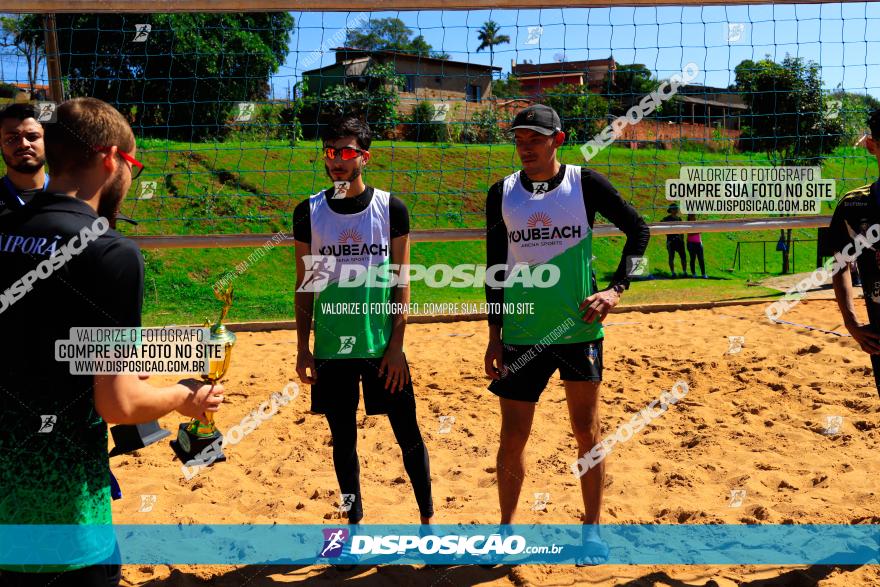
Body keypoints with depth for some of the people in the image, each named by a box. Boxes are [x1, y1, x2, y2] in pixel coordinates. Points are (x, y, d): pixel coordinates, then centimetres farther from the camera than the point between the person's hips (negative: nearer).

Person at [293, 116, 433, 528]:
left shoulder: (391, 208, -2)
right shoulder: (309, 212, 1)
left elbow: (401, 283, -1)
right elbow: (305, 284, 6)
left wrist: (396, 346, -6)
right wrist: (303, 348, 3)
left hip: (382, 345, -1)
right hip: (331, 349, 1)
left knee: (408, 435, 6)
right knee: (343, 440, 11)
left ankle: (427, 518, 23)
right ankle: (355, 520, 28)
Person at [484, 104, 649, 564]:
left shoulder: (585, 184, -3)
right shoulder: (502, 193, 3)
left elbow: (638, 230, 3)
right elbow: (496, 268, 7)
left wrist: (616, 289, -9)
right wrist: (495, 335, 3)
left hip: (579, 328, -1)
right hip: (522, 334, 1)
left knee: (587, 431, 8)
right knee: (513, 436, 5)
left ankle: (592, 528, 25)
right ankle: (507, 526, 25)